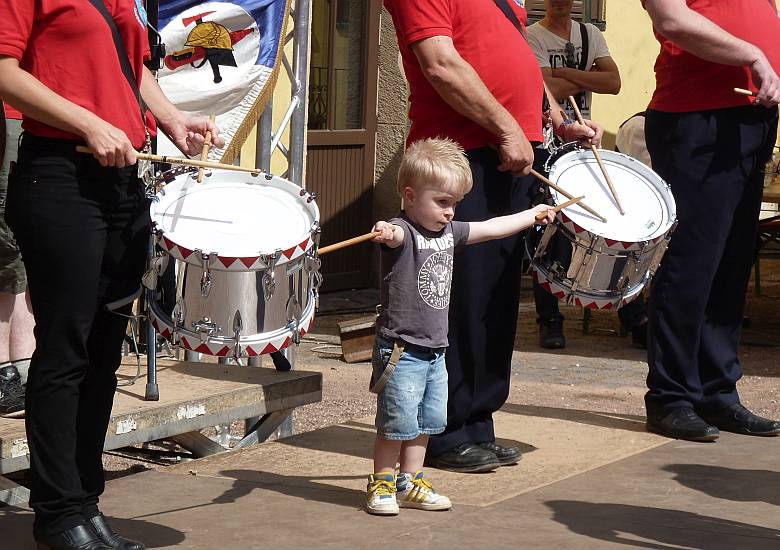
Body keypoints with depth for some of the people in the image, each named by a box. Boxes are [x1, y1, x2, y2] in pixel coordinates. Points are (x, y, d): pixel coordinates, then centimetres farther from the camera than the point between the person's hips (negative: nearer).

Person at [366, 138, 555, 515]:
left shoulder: (448, 232, 10)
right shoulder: (403, 231, -16)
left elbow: (489, 229, 23)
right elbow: (398, 235, -40)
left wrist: (533, 214, 30)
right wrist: (387, 233, -64)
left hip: (435, 349, 8)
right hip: (401, 349, -8)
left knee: (427, 421, 13)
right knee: (396, 423, -5)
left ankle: (409, 483, 25)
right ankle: (381, 485, 9)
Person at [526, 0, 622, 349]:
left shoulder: (590, 34, 13)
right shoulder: (532, 36, -1)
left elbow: (613, 83, -2)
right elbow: (547, 89, -16)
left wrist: (564, 73, -8)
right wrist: (586, 78, -3)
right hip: (545, 144, -4)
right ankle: (549, 319, 3)